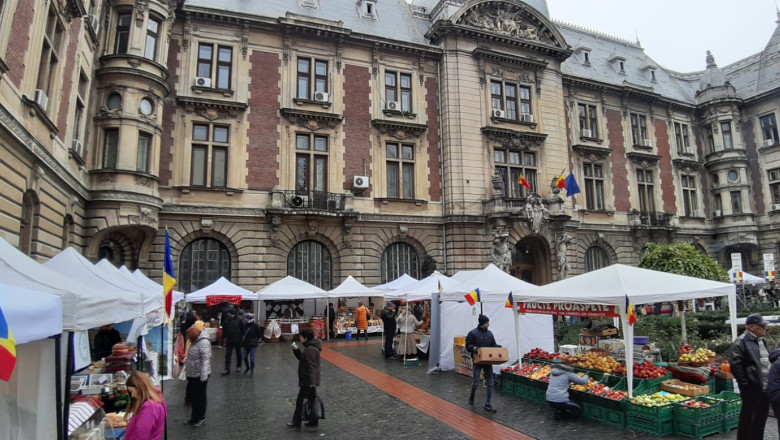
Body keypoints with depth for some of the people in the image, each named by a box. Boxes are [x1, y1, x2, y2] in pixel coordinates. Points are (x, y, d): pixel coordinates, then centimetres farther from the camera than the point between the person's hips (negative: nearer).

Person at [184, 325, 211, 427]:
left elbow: (205, 359, -26)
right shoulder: (194, 343, 14)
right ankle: (194, 417, 29)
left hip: (199, 376, -10)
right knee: (192, 395, 16)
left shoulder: (203, 342, -19)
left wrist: (204, 374, -31)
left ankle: (200, 418, 17)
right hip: (192, 375, 10)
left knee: (199, 397, 3)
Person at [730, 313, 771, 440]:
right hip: (752, 388, -8)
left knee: (761, 418, 18)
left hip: (765, 388, 8)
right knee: (747, 418, 3)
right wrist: (744, 384, -18)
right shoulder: (741, 342, -15)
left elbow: (767, 361, 21)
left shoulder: (762, 341, 13)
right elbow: (735, 365, -19)